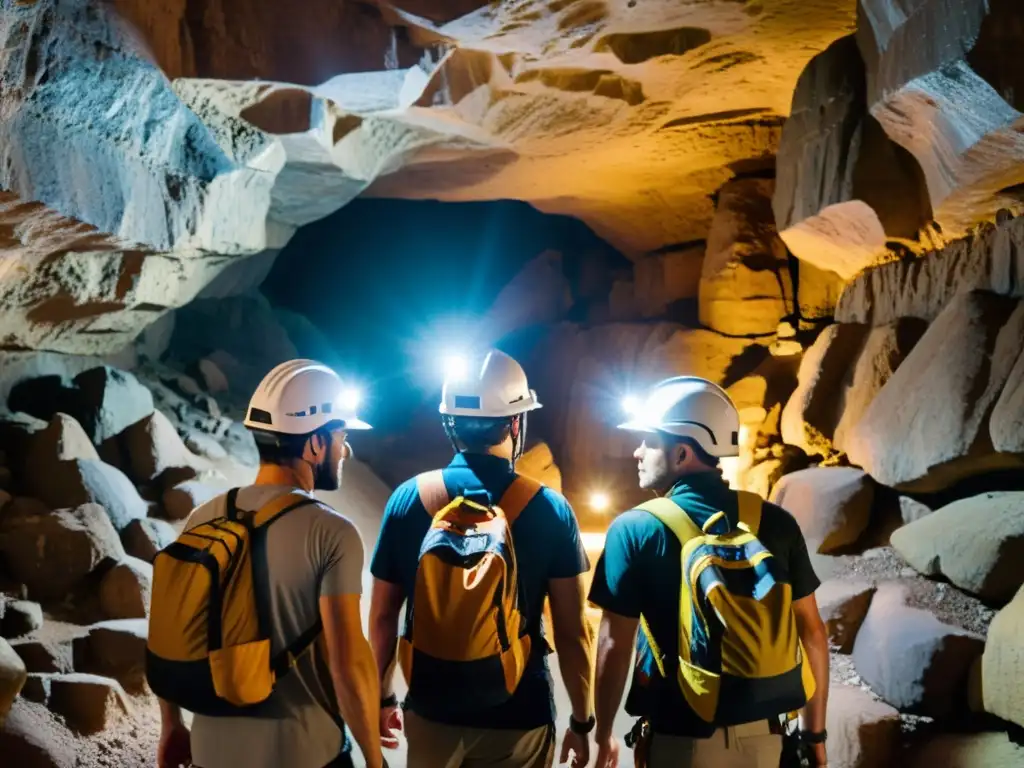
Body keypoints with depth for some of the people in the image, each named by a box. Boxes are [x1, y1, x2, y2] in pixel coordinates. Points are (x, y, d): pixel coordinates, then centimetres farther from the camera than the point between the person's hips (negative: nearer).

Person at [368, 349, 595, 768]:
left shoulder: (408, 499, -6)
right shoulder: (550, 510, -11)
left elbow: (383, 617, 0)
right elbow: (572, 632, -9)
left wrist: (383, 697, 13)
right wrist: (582, 720, 3)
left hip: (433, 711, 2)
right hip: (518, 716, -1)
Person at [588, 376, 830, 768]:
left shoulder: (635, 530, -11)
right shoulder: (776, 522, -1)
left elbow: (615, 645, -10)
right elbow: (812, 632, 3)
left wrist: (604, 733, 3)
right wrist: (815, 731, 12)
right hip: (762, 733, 4)